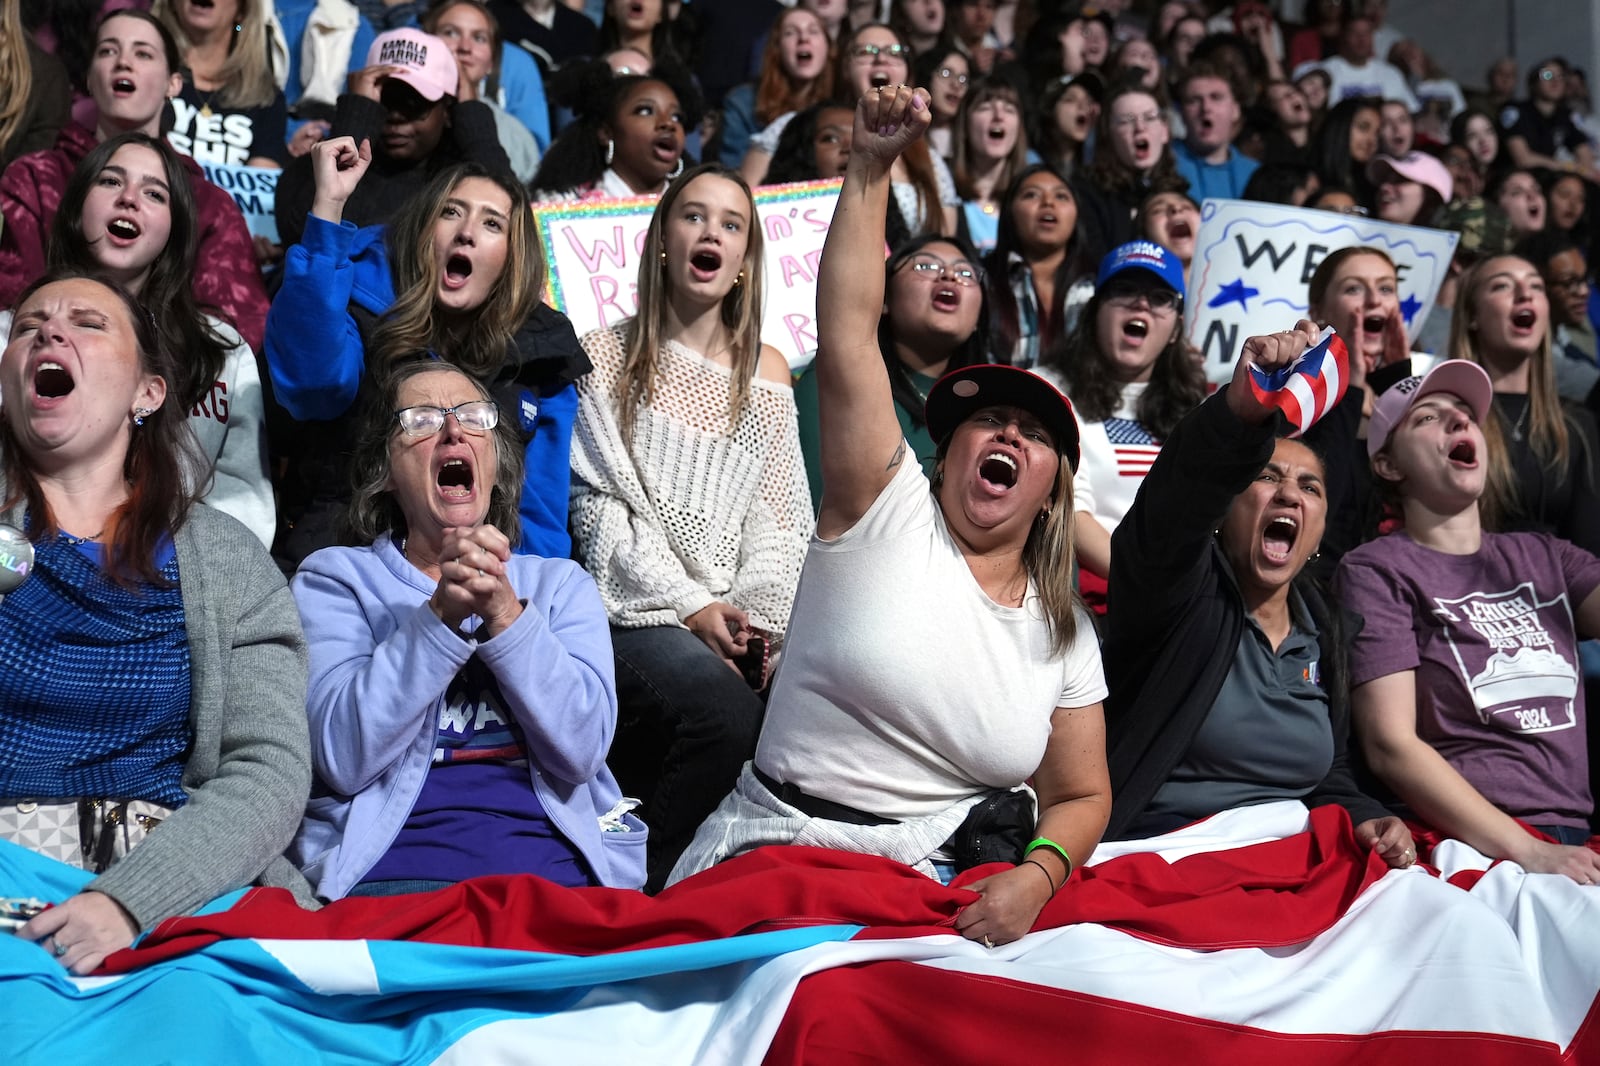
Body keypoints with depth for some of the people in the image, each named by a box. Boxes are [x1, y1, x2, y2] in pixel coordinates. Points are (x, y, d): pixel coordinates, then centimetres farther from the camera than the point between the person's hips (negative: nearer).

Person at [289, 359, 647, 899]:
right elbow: (344, 757, -4)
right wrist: (441, 614, -13)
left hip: (556, 863, 1)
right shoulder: (334, 578, 12)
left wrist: (504, 614, -12)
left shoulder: (560, 584, 18)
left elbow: (582, 747, 1)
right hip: (390, 868, -1)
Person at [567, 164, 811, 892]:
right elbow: (600, 509, -1)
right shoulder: (606, 359, 8)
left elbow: (780, 520, 13)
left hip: (735, 623, 4)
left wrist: (762, 622, -5)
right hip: (635, 610, -3)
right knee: (722, 705, -34)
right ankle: (642, 895, -16)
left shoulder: (766, 374, 19)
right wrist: (691, 606, -12)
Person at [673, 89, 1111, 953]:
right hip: (780, 846, -3)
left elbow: (1080, 798, 17)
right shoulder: (889, 513, 2)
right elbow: (846, 337, -8)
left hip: (936, 883, 3)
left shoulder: (1064, 636, 13)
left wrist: (1035, 876, -6)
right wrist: (871, 168, -13)